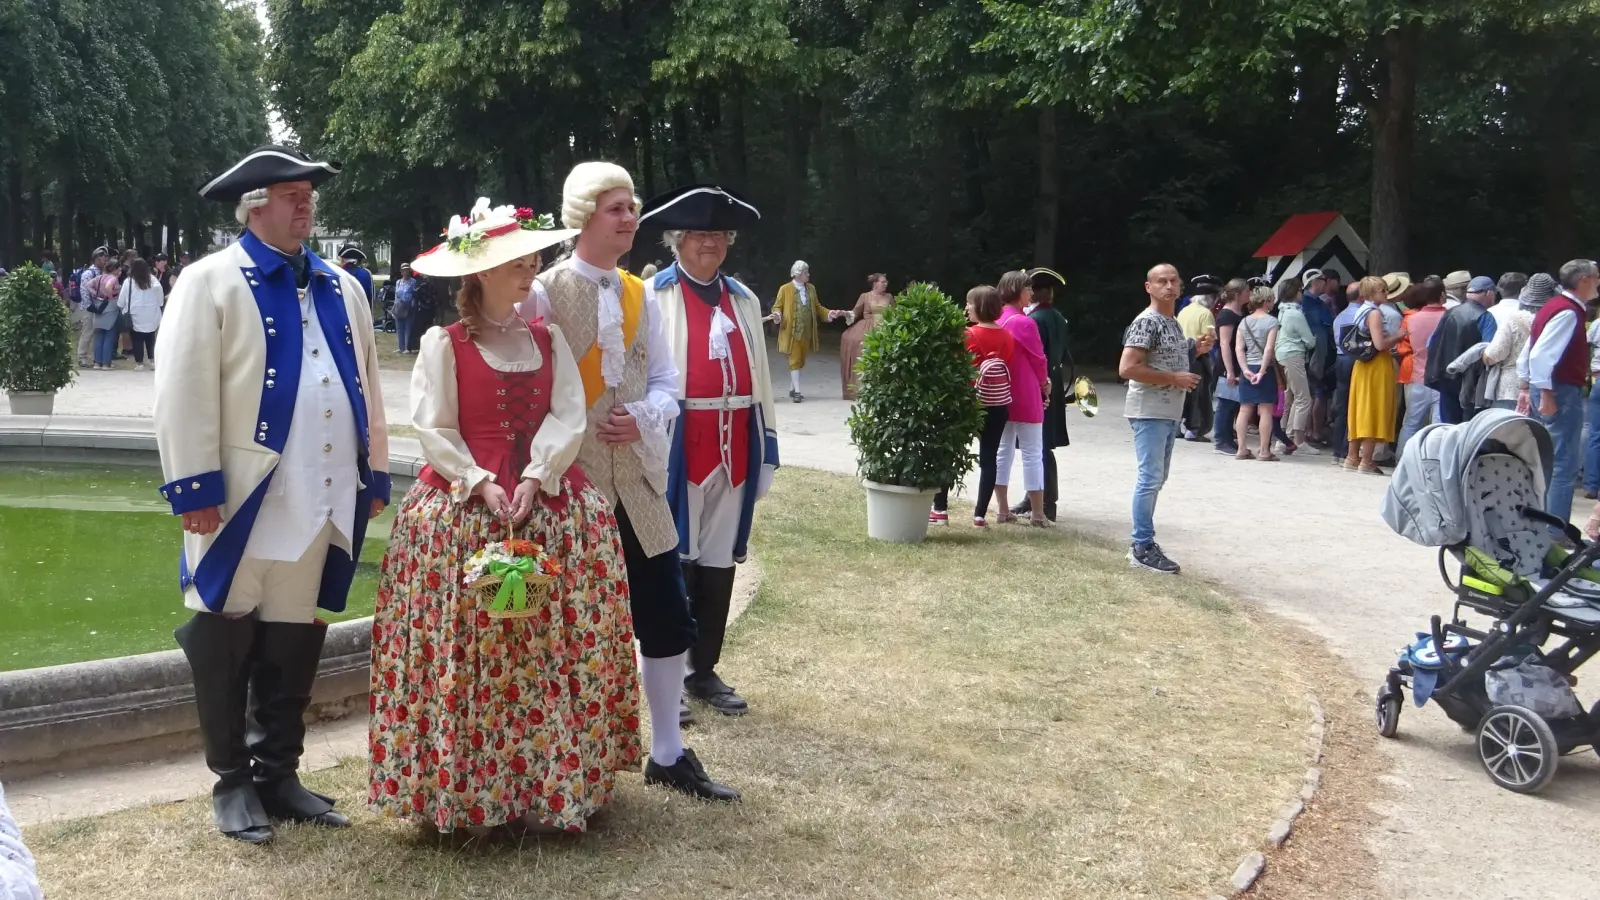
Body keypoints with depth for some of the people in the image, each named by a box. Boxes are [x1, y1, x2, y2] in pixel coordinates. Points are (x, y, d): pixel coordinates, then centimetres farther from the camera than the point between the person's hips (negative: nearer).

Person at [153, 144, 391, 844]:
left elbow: (366, 385, 18)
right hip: (244, 498, -5)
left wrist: (375, 473, 14)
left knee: (295, 641, 12)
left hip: (321, 499, 5)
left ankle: (278, 775, 25)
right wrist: (196, 487, -14)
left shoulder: (340, 287, 14)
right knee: (228, 641, 5)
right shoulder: (212, 281, -3)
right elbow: (184, 392, -9)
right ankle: (232, 784, 19)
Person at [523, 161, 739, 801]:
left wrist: (644, 418, -10)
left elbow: (666, 383, 9)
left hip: (636, 479, 5)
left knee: (668, 619, 6)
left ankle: (668, 754, 21)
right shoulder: (545, 292, -6)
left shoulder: (640, 297, 10)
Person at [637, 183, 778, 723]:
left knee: (719, 563, 12)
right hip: (676, 449, -5)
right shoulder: (653, 296, -3)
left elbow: (760, 378, 13)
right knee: (671, 562, 3)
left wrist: (767, 446, 9)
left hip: (734, 450, 5)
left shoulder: (743, 300, 14)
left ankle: (704, 672, 24)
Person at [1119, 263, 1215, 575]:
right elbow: (1127, 368, -22)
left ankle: (1143, 541, 22)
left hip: (1169, 413, 10)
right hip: (1149, 413, -10)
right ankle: (1143, 548, -3)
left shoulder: (1174, 323, 15)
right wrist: (1174, 379, -20)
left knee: (1157, 479, 14)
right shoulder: (1146, 322, -14)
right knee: (1150, 479, -8)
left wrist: (1195, 349, 8)